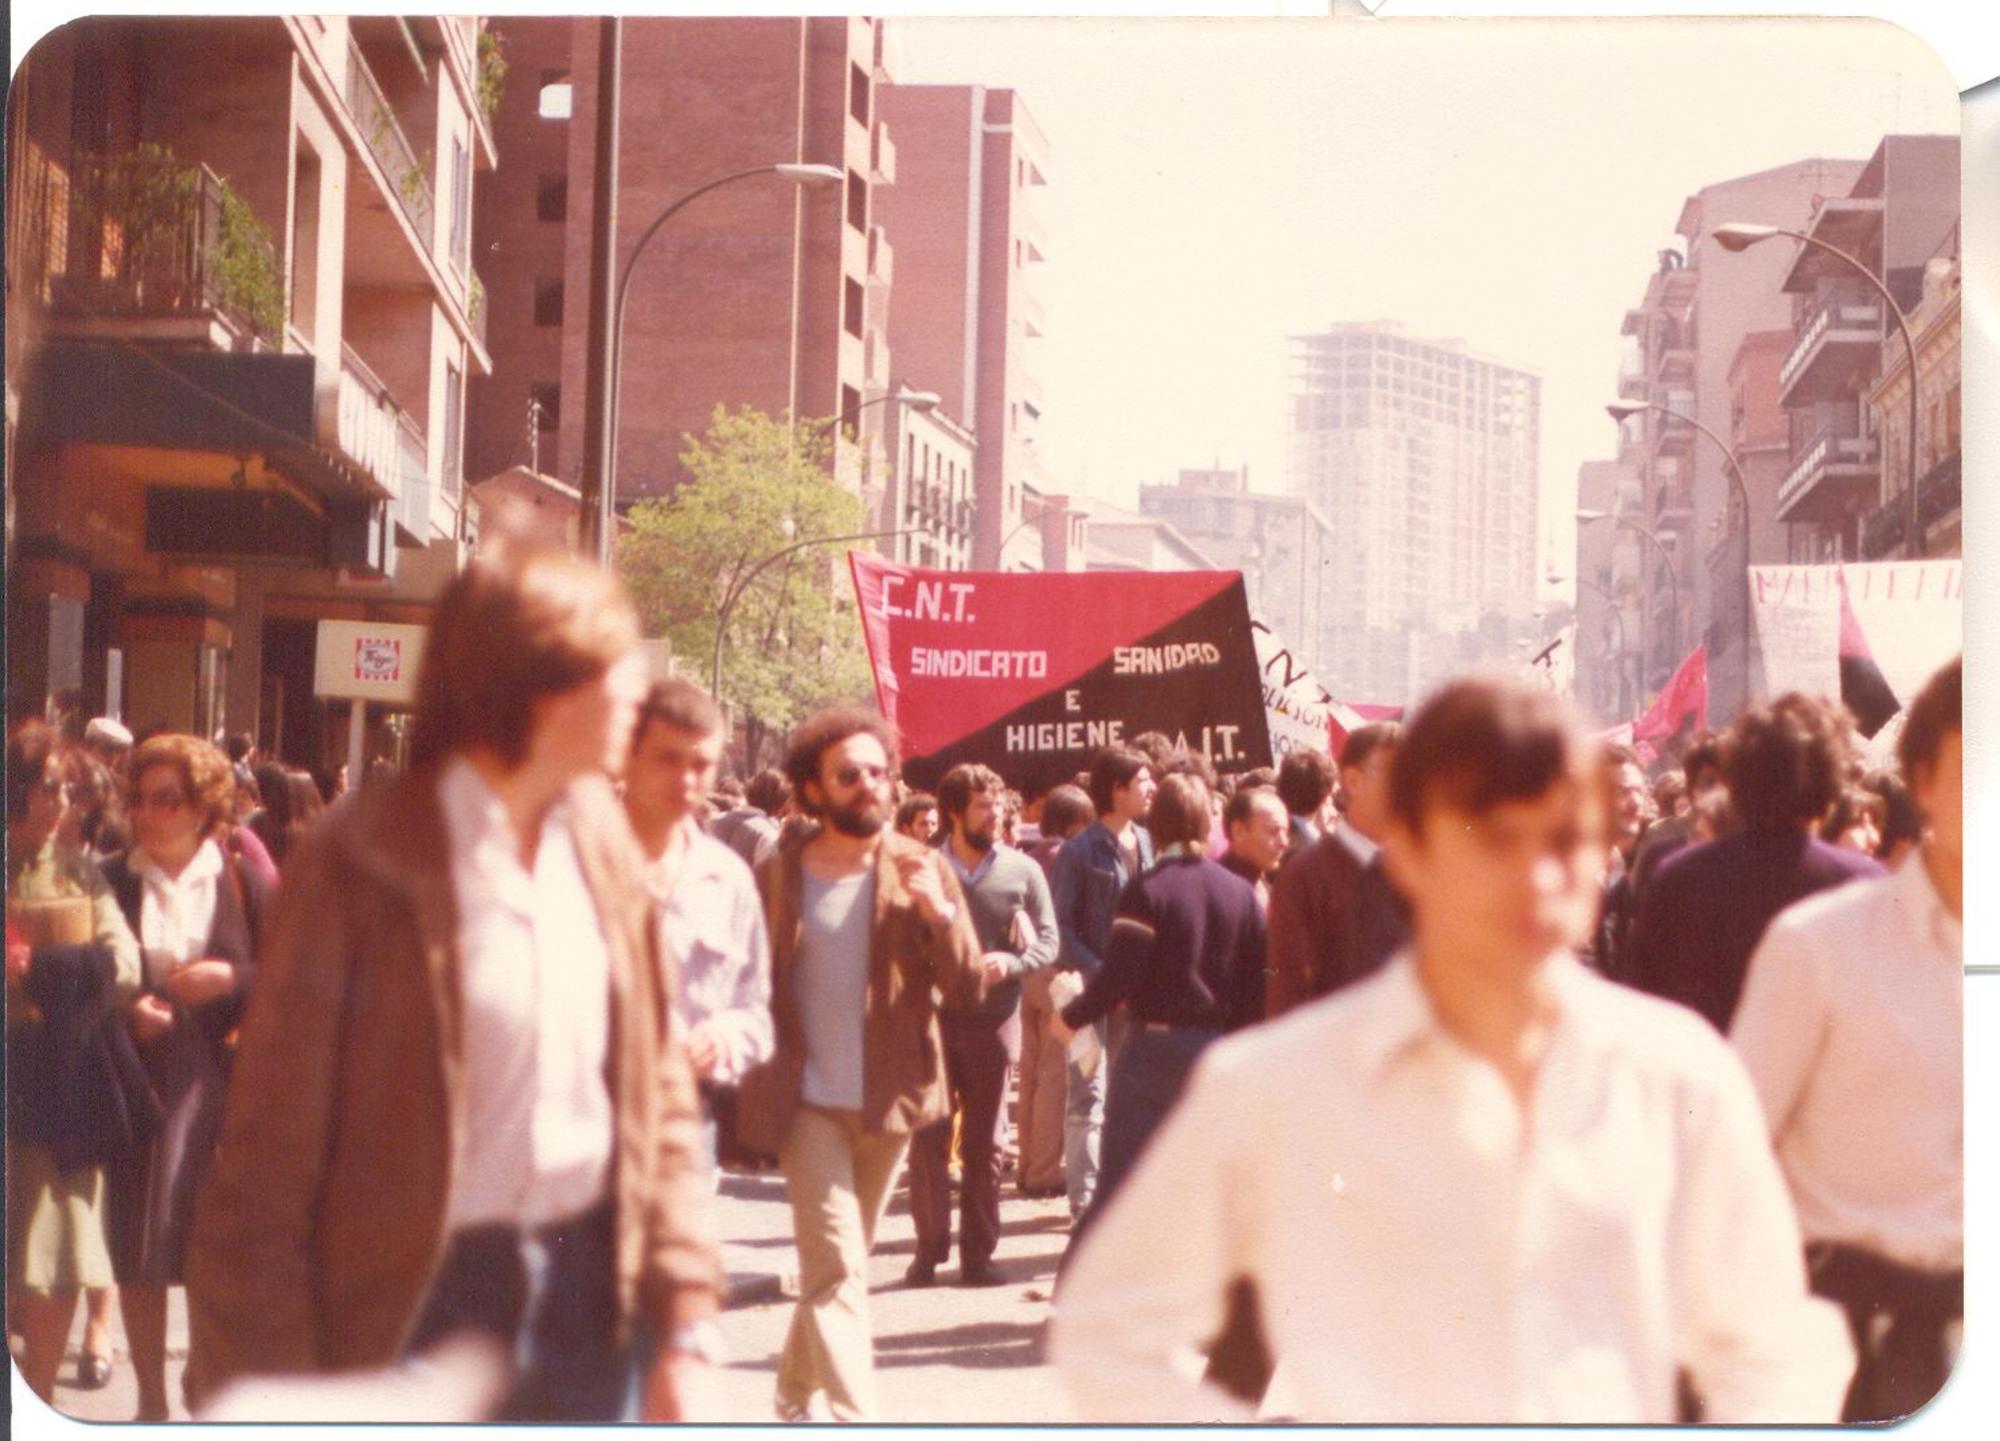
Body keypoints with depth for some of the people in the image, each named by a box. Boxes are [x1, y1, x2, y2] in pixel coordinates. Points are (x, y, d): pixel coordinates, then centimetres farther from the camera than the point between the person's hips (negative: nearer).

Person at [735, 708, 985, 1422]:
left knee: (836, 1265, 15)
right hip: (807, 1101, -3)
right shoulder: (777, 875, -2)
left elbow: (967, 987, -3)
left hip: (890, 1098, 3)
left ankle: (793, 1397, 34)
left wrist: (940, 911, -19)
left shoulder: (922, 871, 1)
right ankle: (855, 1416, -16)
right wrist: (751, 1091, -3)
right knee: (838, 1269, -11)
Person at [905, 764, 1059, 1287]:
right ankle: (929, 1250, 10)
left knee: (985, 1146, 6)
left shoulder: (1023, 871, 3)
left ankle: (978, 1253, 12)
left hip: (994, 1022, 1)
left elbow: (1049, 943, 2)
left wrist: (1010, 963, -16)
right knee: (928, 1140, 1)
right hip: (933, 1018, -1)